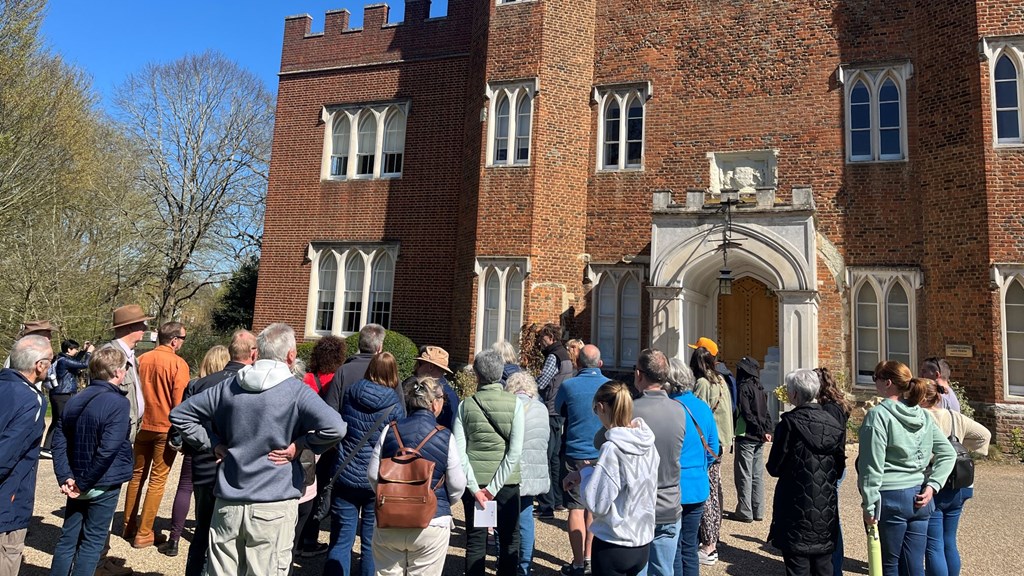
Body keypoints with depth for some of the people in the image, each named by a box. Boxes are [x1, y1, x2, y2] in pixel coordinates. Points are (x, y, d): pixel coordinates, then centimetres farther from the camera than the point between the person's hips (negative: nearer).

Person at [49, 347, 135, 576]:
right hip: (104, 485, -6)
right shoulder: (118, 403, -19)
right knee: (92, 542, 7)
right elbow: (108, 449, -26)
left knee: (68, 538, 17)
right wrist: (84, 483, -14)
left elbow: (59, 440, 2)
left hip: (77, 483, 7)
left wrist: (65, 477, -2)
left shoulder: (74, 401, 5)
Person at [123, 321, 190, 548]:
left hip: (142, 425, 5)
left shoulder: (141, 359, 2)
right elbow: (180, 401, -14)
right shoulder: (178, 363, -14)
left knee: (137, 475, 18)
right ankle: (143, 534, 8)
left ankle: (129, 527, 28)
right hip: (166, 428, -5)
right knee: (157, 480, 3)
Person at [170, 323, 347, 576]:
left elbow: (179, 414, 14)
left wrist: (213, 445, 11)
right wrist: (300, 444, -11)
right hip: (273, 507, -4)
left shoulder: (229, 386, 4)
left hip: (228, 503, 5)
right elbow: (336, 428, -26)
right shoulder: (296, 390, -11)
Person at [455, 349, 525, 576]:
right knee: (509, 540, 13)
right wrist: (494, 487, -10)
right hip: (506, 482, -1)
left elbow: (459, 451, -9)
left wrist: (474, 487, -8)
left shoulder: (465, 405, -3)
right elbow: (515, 451, -13)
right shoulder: (515, 403, -7)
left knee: (475, 540, 11)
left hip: (475, 482, 1)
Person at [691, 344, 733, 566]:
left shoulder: (702, 383, -16)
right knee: (714, 492, 16)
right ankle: (712, 541, 27)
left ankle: (707, 548, 1)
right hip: (719, 442, 9)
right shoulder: (721, 381, 9)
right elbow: (725, 411, 14)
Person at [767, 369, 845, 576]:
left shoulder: (789, 423, -15)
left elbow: (774, 467, -11)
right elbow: (839, 468, 7)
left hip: (797, 510, -5)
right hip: (826, 510, 5)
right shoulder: (834, 424, -1)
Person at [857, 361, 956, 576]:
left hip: (891, 497, -6)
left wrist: (869, 505, -10)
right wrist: (932, 486, 4)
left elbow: (872, 465, -15)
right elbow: (948, 454, 10)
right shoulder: (923, 415, 8)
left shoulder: (878, 415, -13)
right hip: (919, 498, 6)